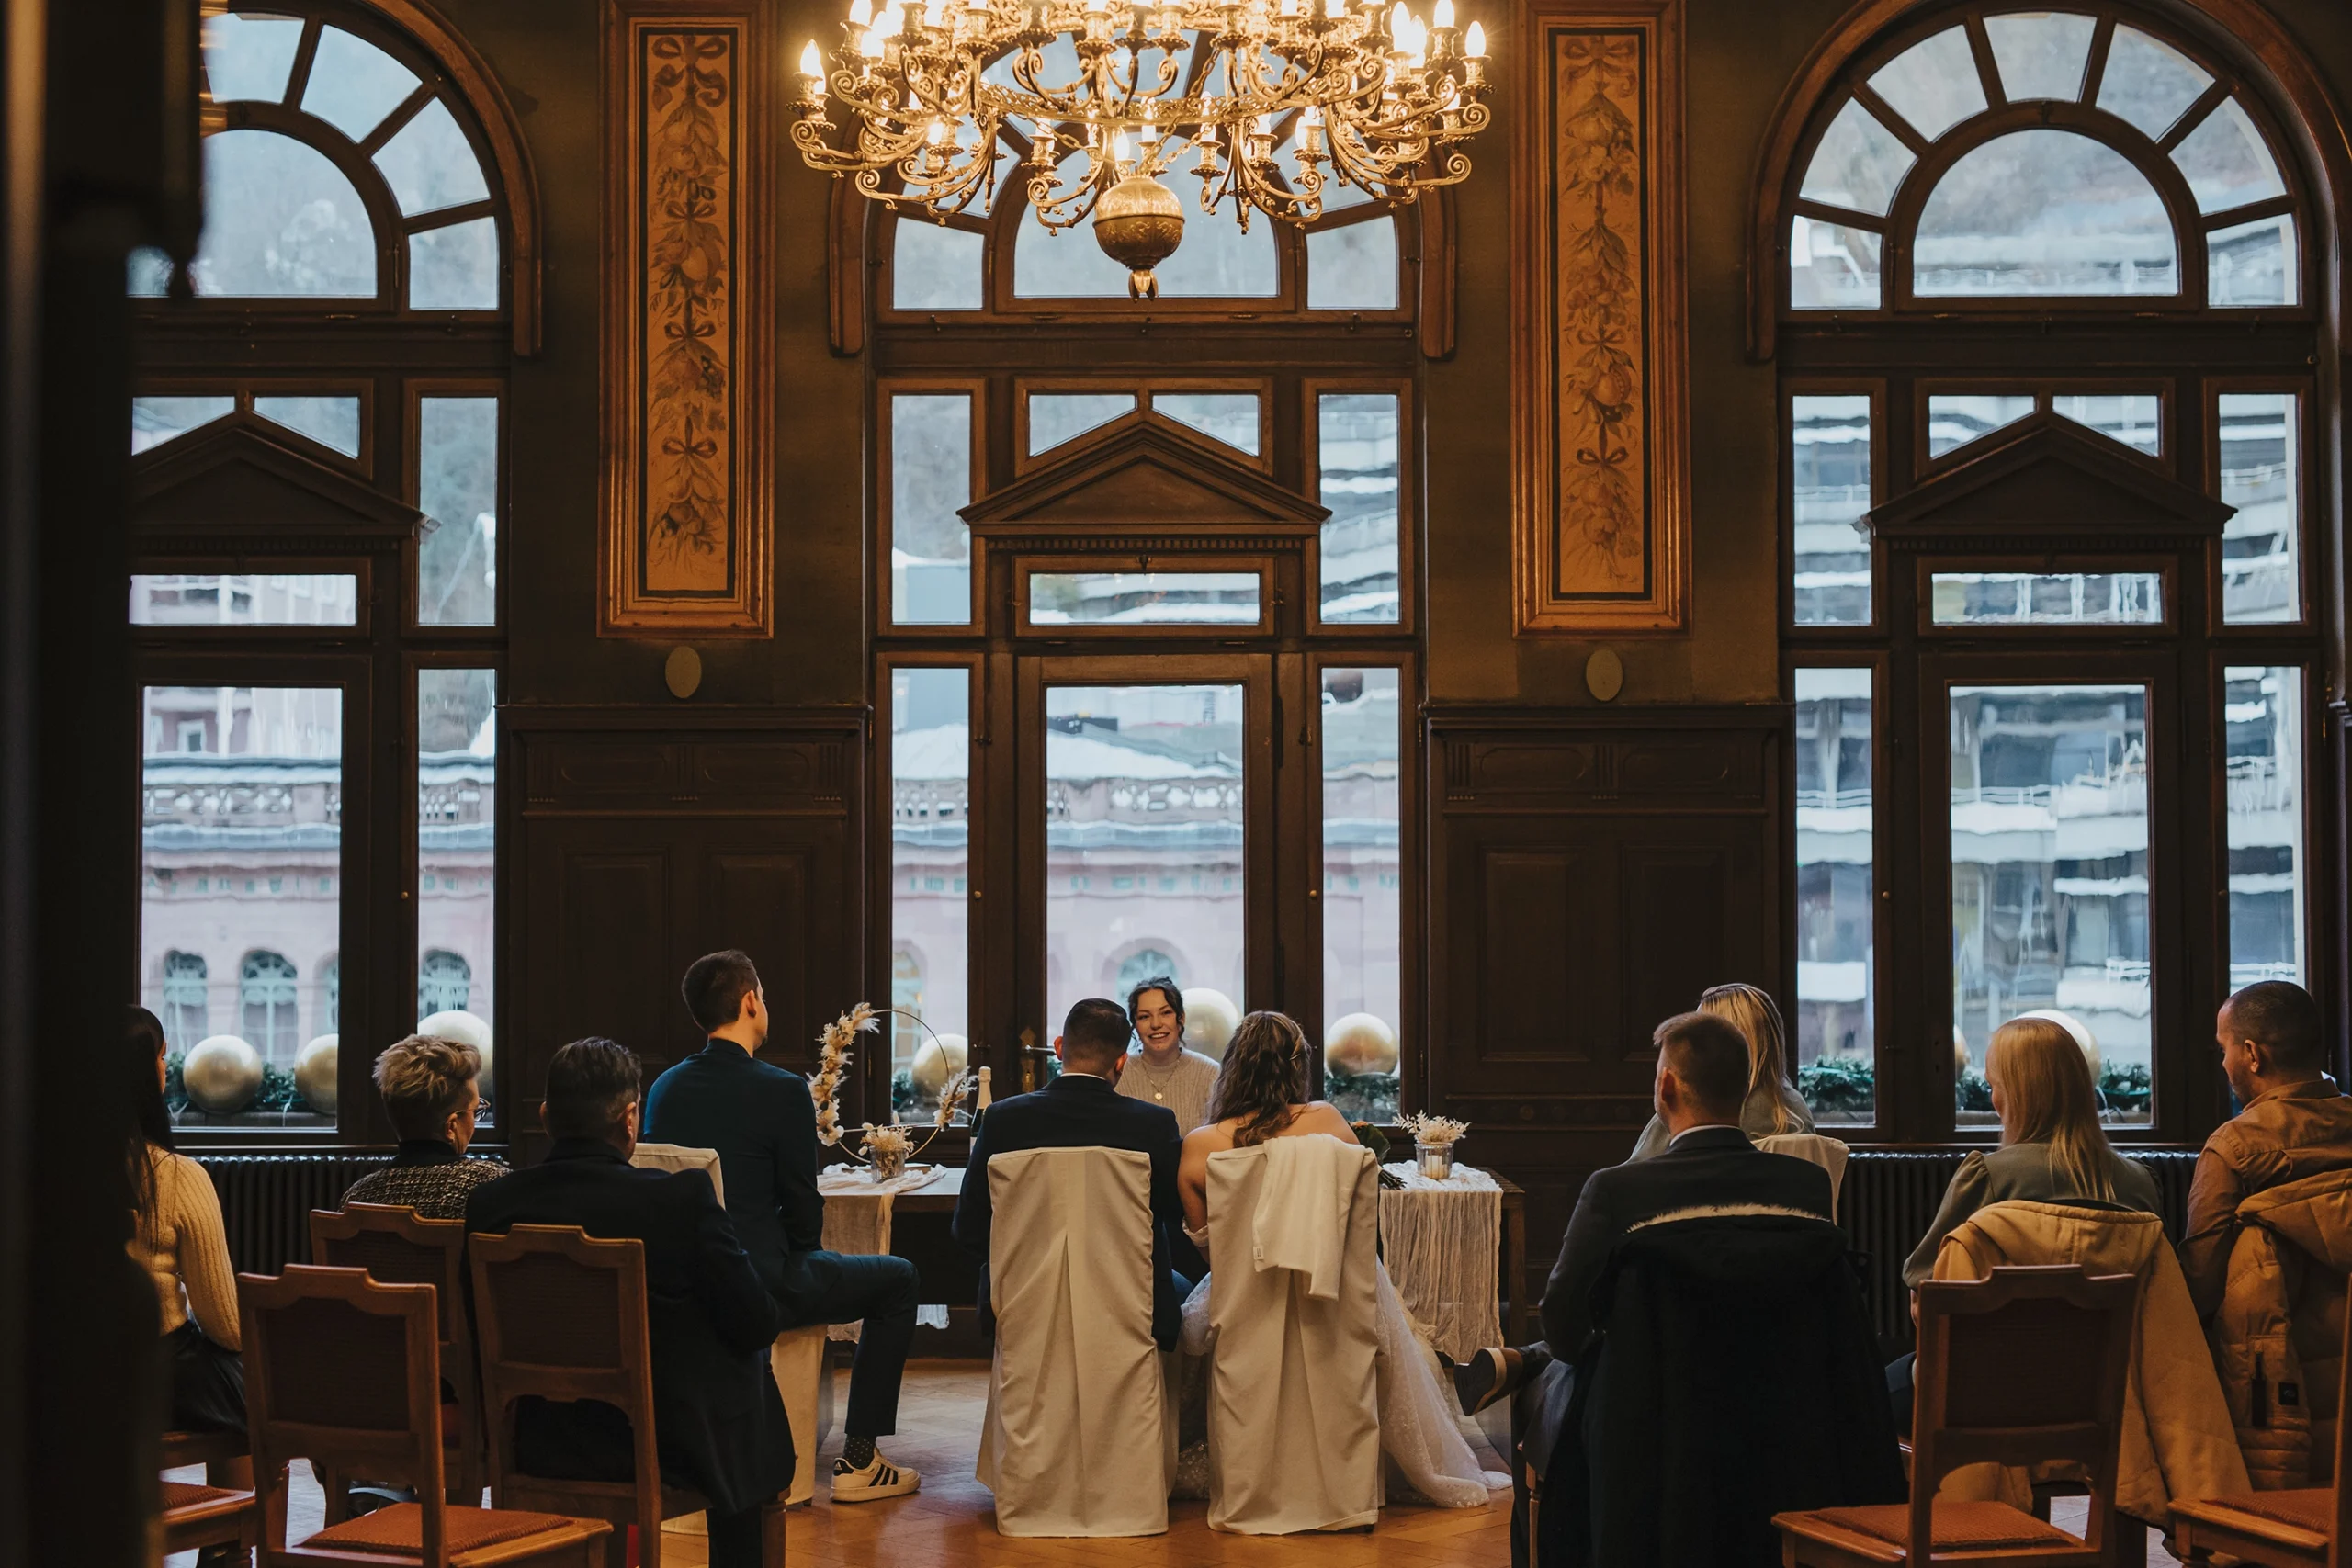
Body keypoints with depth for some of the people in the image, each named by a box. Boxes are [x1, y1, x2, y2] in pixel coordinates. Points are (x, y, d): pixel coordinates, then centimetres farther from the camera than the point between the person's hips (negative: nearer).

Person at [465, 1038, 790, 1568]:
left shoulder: (488, 1204, -9)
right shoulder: (683, 1197, -20)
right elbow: (756, 1324, -13)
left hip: (542, 1446, 4)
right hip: (671, 1448, -4)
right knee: (749, 1366, 27)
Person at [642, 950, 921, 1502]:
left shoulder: (665, 1088, 4)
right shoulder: (783, 1090, -16)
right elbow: (802, 1205, -11)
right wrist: (806, 1253, 12)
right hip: (760, 1289, -7)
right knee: (898, 1279, 14)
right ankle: (858, 1460, 13)